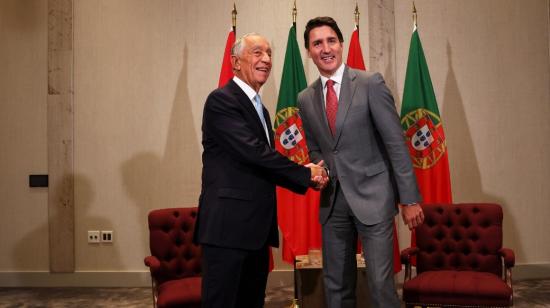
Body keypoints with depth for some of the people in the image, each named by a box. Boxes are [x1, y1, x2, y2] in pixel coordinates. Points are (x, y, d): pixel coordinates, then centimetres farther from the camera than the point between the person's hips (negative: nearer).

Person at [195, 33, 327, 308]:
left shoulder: (259, 108, 19)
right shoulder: (221, 100, -10)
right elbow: (253, 151, -19)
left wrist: (307, 178, 0)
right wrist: (306, 173, -9)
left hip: (256, 227, 9)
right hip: (227, 225, -9)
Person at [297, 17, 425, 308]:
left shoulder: (371, 83, -6)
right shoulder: (305, 99, 8)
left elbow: (396, 142, -7)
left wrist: (409, 199, -10)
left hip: (372, 196, -4)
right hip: (332, 200, 4)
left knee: (380, 282, -6)